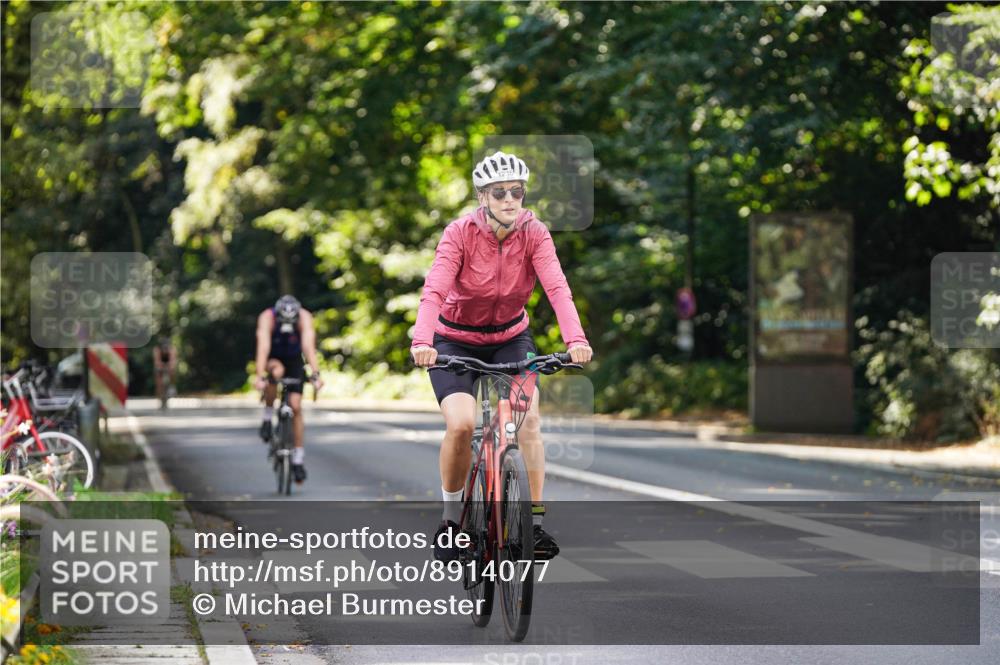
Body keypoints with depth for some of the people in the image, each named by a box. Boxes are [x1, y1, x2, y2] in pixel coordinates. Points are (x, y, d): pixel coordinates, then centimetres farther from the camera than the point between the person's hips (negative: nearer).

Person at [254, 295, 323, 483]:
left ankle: (299, 458, -2)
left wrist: (315, 375, -49)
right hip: (272, 359, -1)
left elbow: (308, 346, -38)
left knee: (295, 406, -9)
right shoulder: (267, 317, -32)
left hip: (294, 360, 1)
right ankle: (268, 417, -16)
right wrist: (260, 377, -51)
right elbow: (263, 348, -40)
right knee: (276, 372, -37)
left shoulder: (304, 317, -29)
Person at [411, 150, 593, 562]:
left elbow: (557, 288, -30)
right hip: (456, 341, -2)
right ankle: (451, 519, 0)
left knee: (529, 419, -18)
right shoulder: (461, 233, -23)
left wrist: (575, 340, -47)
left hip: (510, 338, 2)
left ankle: (536, 523, -8)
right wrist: (422, 342, -52)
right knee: (461, 424, -21)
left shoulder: (534, 234, -16)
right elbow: (434, 291, -35)